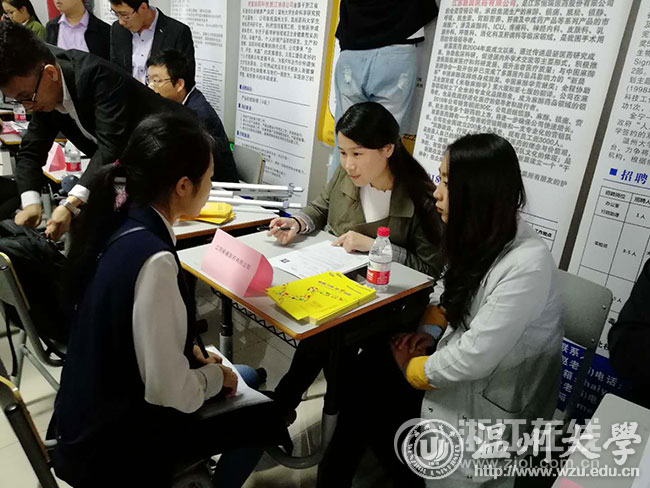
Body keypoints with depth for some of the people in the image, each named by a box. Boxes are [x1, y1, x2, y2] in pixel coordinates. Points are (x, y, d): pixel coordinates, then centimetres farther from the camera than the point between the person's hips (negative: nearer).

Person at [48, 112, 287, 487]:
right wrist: (217, 376, -9)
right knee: (267, 417, 4)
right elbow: (168, 390, -28)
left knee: (246, 378, 20)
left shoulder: (120, 223, -5)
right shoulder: (153, 259, -32)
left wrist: (192, 352, 3)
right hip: (114, 443, -8)